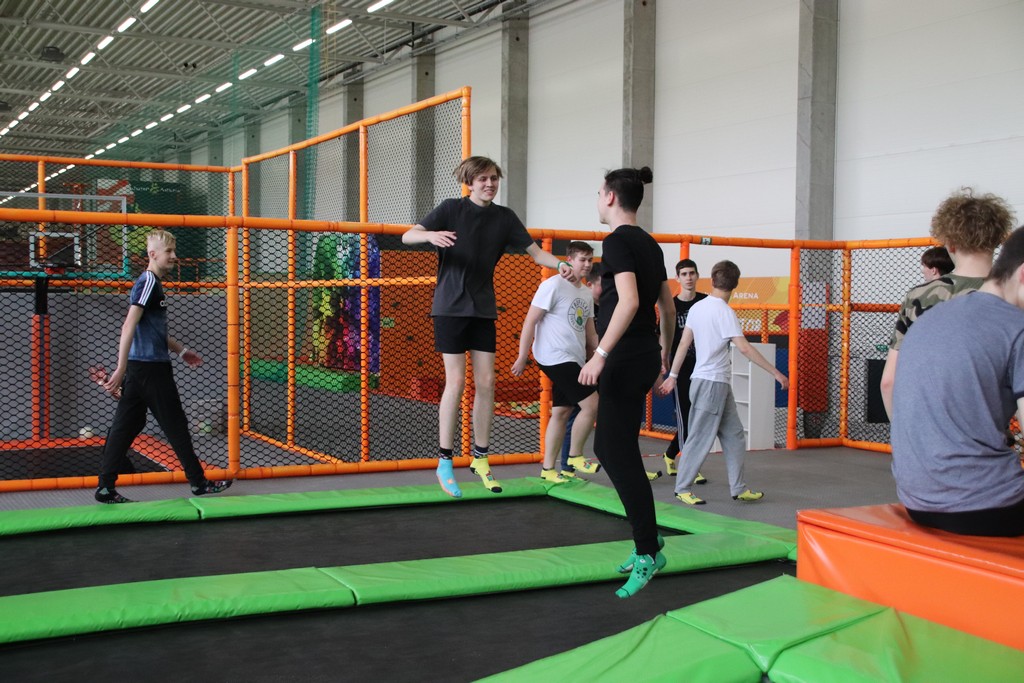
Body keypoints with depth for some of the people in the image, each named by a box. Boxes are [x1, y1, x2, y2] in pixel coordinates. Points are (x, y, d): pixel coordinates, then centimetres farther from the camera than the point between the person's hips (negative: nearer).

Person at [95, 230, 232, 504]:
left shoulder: (152, 283, 16)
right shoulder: (149, 282, -14)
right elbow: (129, 326, -22)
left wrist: (181, 350, 32)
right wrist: (121, 370, -25)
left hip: (139, 369, 9)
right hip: (152, 368, -9)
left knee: (126, 426, 8)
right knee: (175, 425, 2)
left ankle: (105, 487, 8)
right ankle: (198, 482, 13)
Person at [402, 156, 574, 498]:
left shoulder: (505, 217, 7)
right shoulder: (452, 209, -4)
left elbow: (535, 251, 6)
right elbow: (407, 236, -9)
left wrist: (558, 265, -15)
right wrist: (432, 235, -31)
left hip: (483, 309, 4)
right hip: (451, 306, -4)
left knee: (486, 382, 2)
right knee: (456, 382, -8)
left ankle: (481, 458, 15)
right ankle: (445, 461, 2)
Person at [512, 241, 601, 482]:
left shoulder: (587, 294, 15)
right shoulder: (554, 285, -10)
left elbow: (590, 332, 22)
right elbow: (530, 321, -10)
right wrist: (522, 357, -11)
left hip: (574, 361, 8)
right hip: (556, 358, -8)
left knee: (561, 412, 9)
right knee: (591, 404, -13)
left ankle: (548, 469, 16)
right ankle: (575, 457, 4)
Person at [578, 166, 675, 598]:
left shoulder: (618, 240, -12)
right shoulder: (649, 244, 14)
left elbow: (629, 300, -25)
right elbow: (667, 305, 22)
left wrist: (600, 354, -27)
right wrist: (665, 347, 37)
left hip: (625, 359, -9)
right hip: (645, 356, 9)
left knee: (619, 454, -5)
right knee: (608, 446, 16)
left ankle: (648, 553, -1)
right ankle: (647, 534, 21)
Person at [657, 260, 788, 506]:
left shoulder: (697, 307, 7)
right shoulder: (724, 312, -15)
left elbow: (683, 343, 10)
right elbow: (744, 348, -20)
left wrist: (672, 375, 15)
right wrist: (776, 373, -15)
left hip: (720, 385, 8)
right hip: (711, 383, -8)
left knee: (734, 436, 11)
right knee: (700, 439, 0)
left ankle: (738, 489, 14)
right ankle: (682, 489, 9)